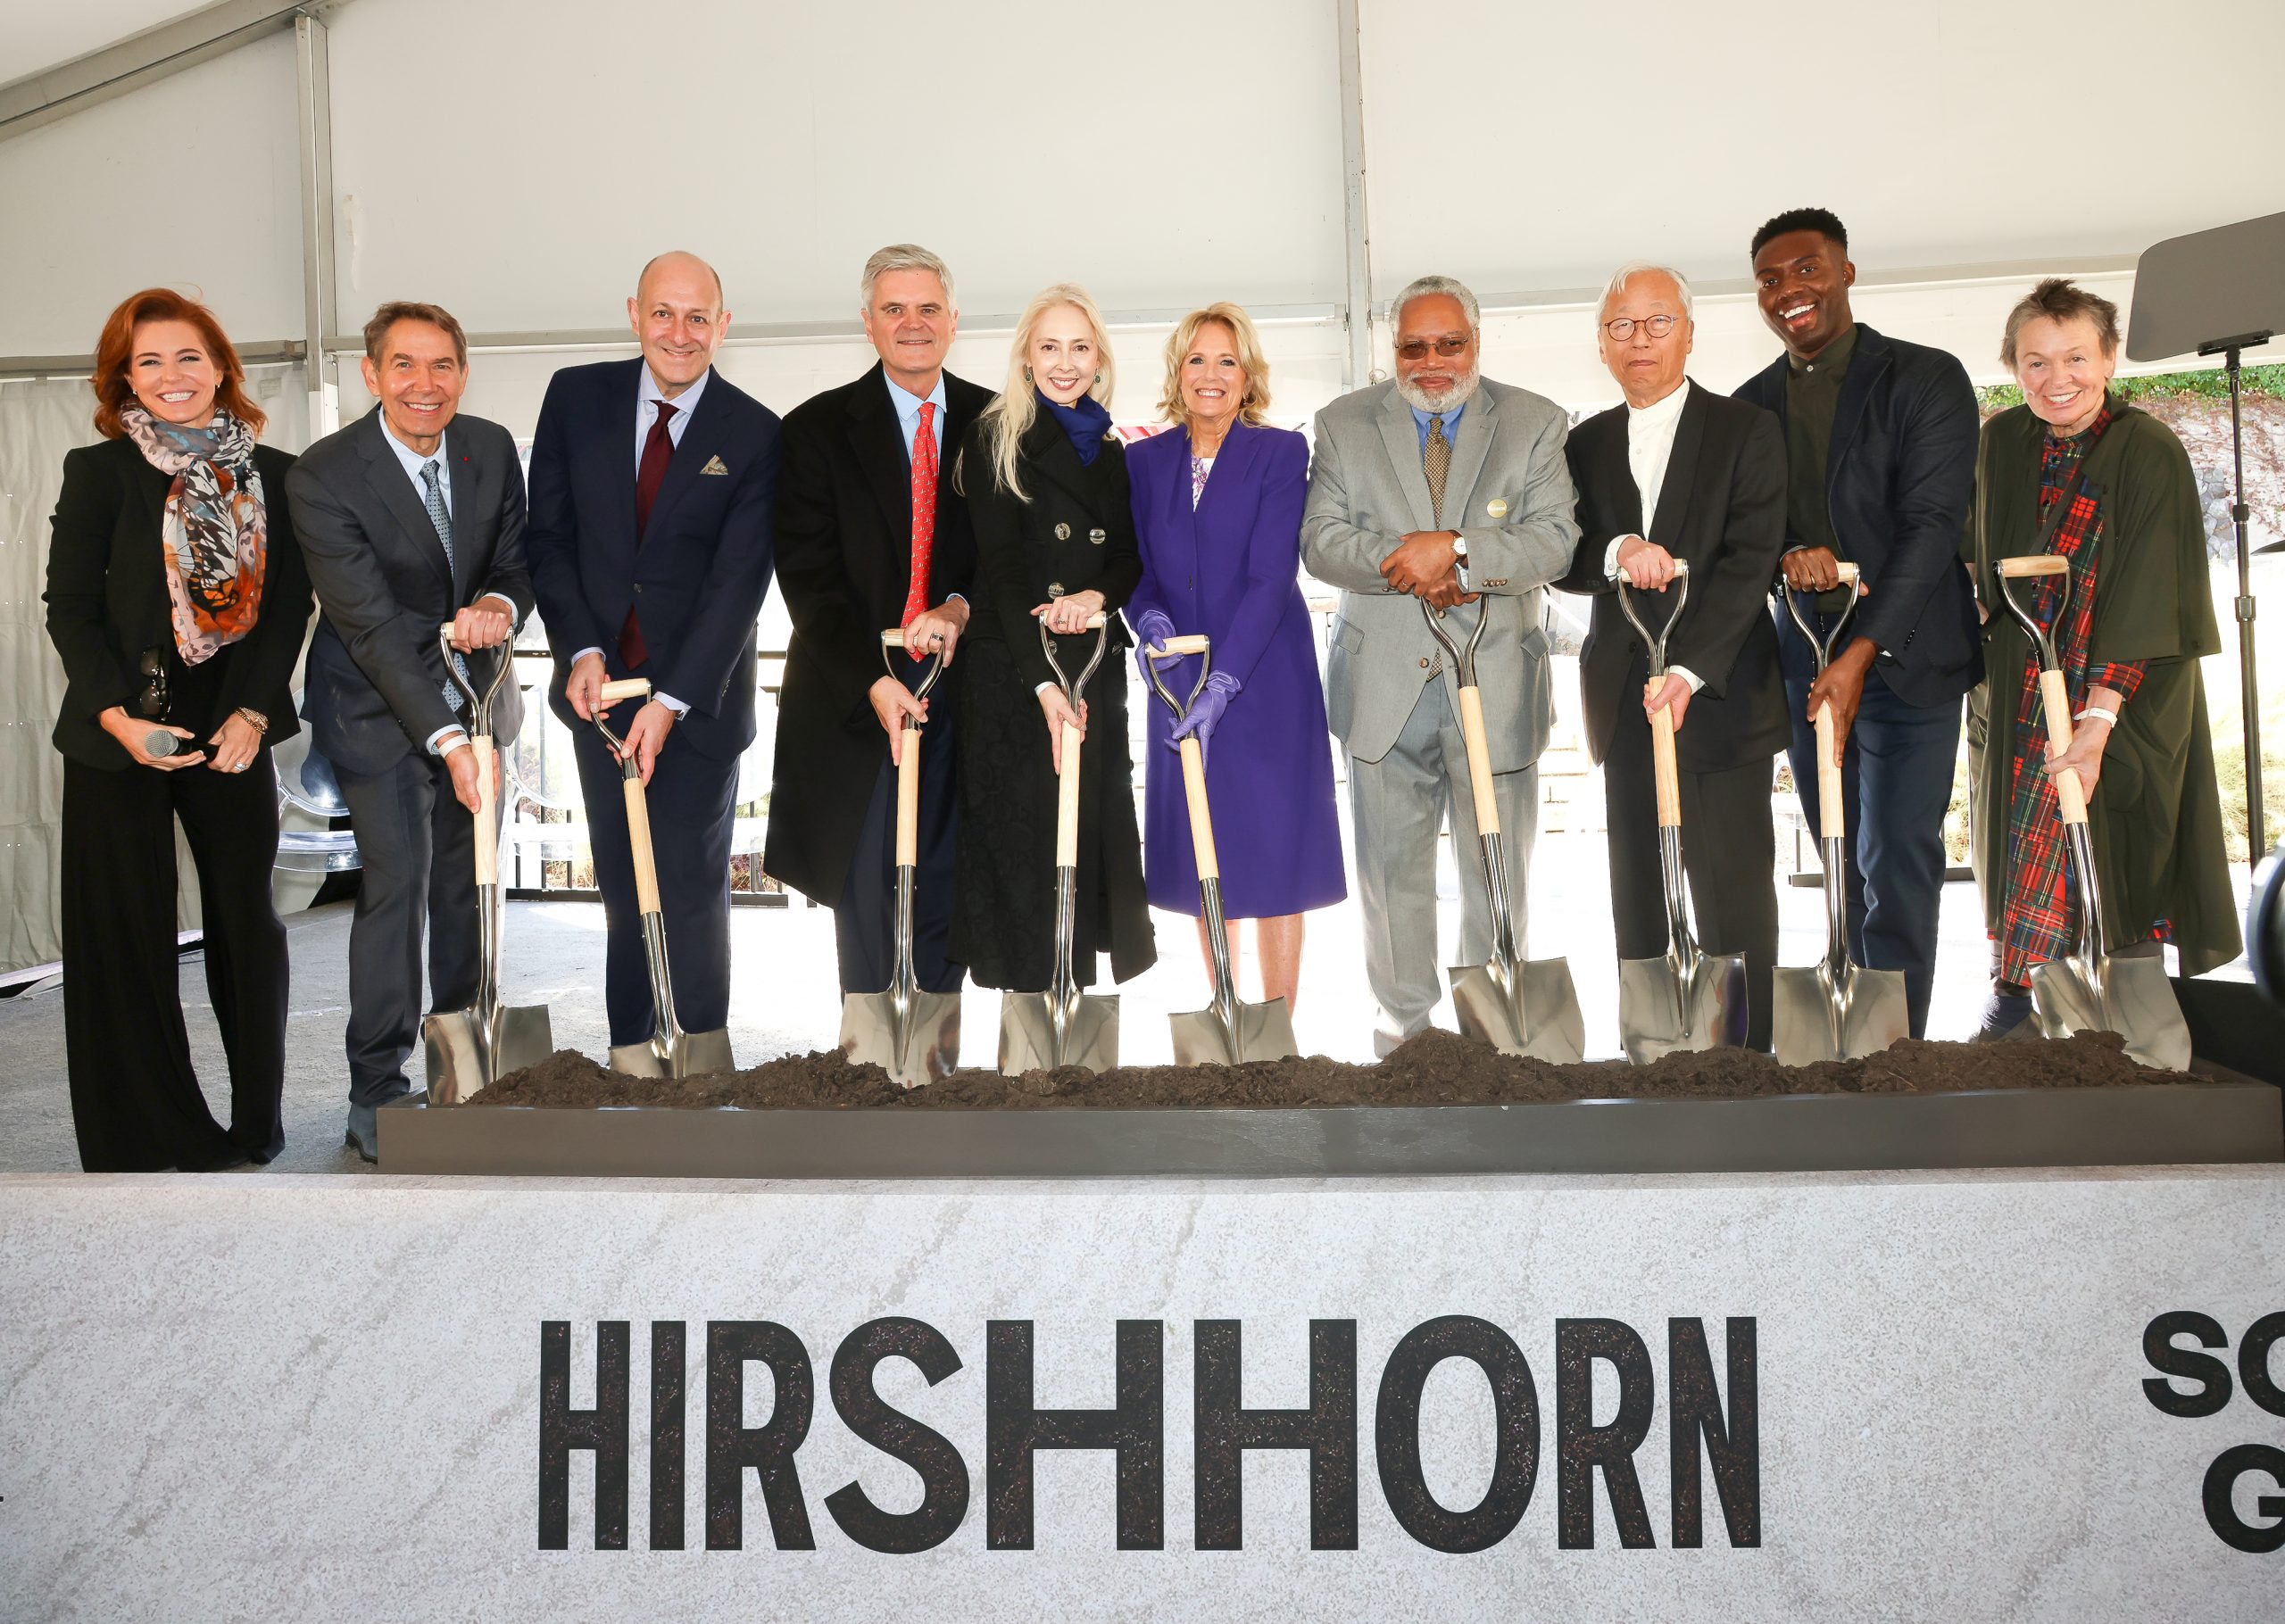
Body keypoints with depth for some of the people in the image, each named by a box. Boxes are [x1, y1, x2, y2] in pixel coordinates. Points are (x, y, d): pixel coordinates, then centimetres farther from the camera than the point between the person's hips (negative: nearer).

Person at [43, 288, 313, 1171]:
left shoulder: (275, 475, 4)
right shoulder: (99, 470, -1)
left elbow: (291, 604, 2)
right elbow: (69, 607, -3)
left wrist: (253, 712, -10)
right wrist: (116, 717, -15)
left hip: (233, 730, 2)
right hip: (120, 736, -2)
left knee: (246, 916, 8)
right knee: (126, 931, 4)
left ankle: (257, 1121, 22)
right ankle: (146, 1137, 16)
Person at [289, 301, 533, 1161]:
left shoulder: (492, 448, -4)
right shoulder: (323, 476, -19)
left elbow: (518, 563, 3)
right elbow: (370, 626, -23)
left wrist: (499, 606, -24)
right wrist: (446, 742, -28)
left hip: (474, 691, 5)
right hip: (379, 703, -5)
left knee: (468, 875, 10)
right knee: (396, 879, -11)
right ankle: (376, 1094, 0)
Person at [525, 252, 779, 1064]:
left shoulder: (755, 434, -8)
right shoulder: (577, 397, 2)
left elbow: (738, 581, -13)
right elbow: (549, 534, 3)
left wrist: (671, 700, -19)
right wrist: (581, 649, -12)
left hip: (699, 693, -3)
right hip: (601, 686, 3)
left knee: (693, 887, 4)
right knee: (621, 884, 11)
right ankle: (628, 1055, 22)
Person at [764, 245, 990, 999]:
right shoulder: (818, 428, 2)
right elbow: (807, 573, -5)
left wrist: (962, 607, -15)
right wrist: (873, 681, -16)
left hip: (962, 690, 2)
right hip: (859, 696, -2)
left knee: (946, 894, 5)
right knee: (868, 898, 1)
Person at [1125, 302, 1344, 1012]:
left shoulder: (1281, 452, -5)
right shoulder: (1144, 460, 7)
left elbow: (1271, 577, -14)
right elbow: (1133, 566, 6)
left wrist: (1222, 684, -23)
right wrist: (1150, 617, -18)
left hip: (1264, 680, -3)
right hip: (1179, 682, 4)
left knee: (1272, 852, 0)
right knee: (1202, 858, 8)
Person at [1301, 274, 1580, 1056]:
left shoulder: (1534, 423, 3)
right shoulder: (1344, 424, 6)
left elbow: (1556, 542, -9)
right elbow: (1320, 540, -4)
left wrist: (1453, 548, -22)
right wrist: (1406, 564, -20)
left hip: (1496, 687, 0)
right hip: (1384, 687, 1)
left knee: (1498, 869, 10)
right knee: (1391, 867, 10)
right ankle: (1406, 1013, 27)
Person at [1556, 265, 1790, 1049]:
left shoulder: (1746, 431, 2)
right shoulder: (1586, 444, 14)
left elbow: (1750, 561, -8)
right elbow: (1560, 562, 5)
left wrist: (1690, 671, -19)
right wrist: (1617, 552, -18)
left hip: (1721, 698, -4)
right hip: (1624, 704, 4)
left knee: (1734, 898, -2)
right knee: (1638, 902, 6)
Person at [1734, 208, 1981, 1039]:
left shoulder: (1926, 379, -1)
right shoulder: (1750, 405, 12)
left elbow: (1932, 525, -10)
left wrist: (1861, 655, -19)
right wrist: (1788, 556, -13)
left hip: (1905, 659, -4)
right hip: (1801, 662, 4)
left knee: (1897, 867, -7)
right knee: (1845, 872, 8)